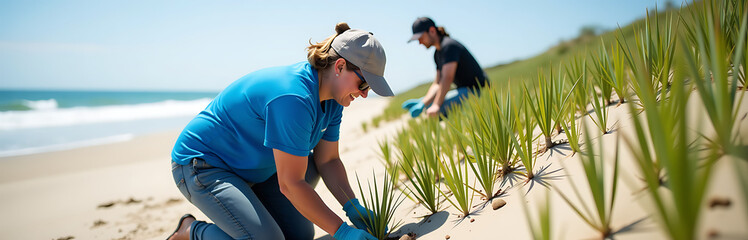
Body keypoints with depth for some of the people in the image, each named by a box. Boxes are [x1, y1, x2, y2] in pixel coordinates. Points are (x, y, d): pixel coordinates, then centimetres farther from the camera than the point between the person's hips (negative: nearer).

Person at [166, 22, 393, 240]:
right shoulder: (293, 98, -33)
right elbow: (290, 184, -31)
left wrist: (353, 208, -11)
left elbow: (328, 160, 2)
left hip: (252, 167, 9)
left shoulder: (331, 100, -4)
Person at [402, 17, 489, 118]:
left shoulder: (449, 45, -16)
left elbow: (447, 78, -27)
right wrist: (423, 103, -8)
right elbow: (437, 83, 7)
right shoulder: (437, 54, 14)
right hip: (465, 91, 10)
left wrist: (436, 105, -36)